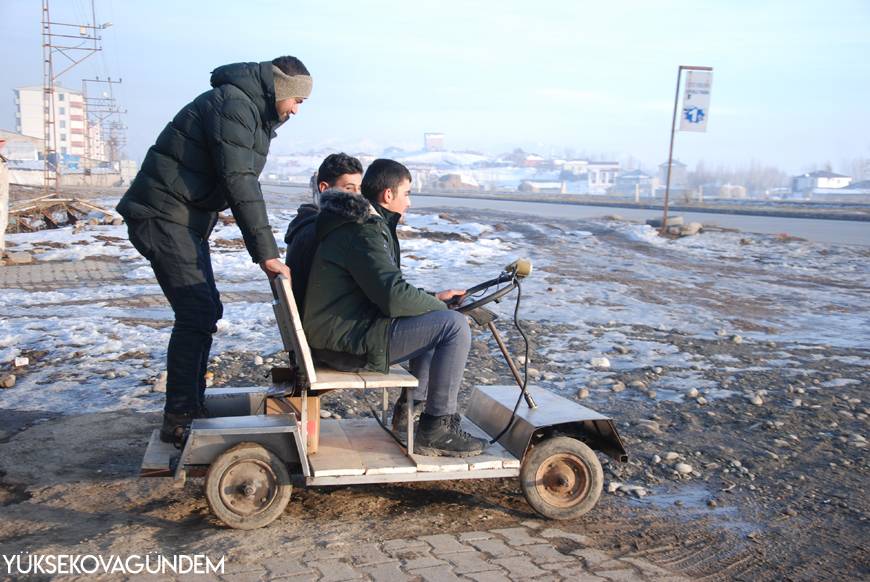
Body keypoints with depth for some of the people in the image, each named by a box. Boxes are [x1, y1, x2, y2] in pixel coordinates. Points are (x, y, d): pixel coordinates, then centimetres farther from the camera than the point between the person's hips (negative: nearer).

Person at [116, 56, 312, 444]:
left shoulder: (252, 112, 16)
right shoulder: (234, 104, -16)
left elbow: (241, 179, 17)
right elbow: (239, 183, -25)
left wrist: (265, 250, 11)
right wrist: (265, 253, -26)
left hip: (186, 220, 11)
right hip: (164, 217, -11)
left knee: (205, 311, 12)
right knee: (197, 313, -12)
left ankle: (190, 408, 22)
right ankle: (177, 420, -4)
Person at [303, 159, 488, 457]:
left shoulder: (361, 223, 17)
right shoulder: (363, 232, -17)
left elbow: (386, 288, 23)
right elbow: (395, 297, -25)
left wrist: (434, 298, 13)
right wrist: (439, 305, -7)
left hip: (346, 329, 11)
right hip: (347, 340, -11)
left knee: (434, 321, 24)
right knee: (454, 326, -17)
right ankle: (436, 430, -8)